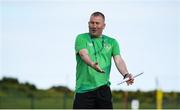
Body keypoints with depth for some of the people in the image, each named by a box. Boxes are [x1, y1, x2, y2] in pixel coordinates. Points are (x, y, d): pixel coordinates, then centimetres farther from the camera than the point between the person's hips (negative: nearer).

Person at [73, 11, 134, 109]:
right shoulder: (81, 38, 5)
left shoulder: (111, 42, 13)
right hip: (83, 89, -2)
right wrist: (92, 64, -36)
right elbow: (84, 54, -13)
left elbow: (118, 60, 0)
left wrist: (126, 74, -21)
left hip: (103, 89, 2)